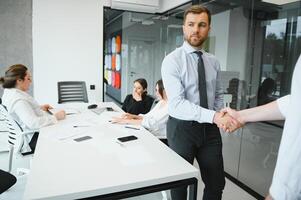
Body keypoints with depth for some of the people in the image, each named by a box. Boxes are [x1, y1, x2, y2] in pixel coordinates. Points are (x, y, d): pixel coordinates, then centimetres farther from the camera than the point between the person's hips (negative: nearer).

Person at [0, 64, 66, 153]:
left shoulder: (9, 92, 4)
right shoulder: (18, 100, -29)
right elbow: (33, 123, -37)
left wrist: (39, 108, 11)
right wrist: (55, 117, -27)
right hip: (33, 139, -10)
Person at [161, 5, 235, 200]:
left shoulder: (214, 61, 5)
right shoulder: (172, 60, -13)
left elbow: (218, 95, 14)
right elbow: (177, 103, -23)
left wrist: (219, 116, -4)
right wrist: (213, 116, -32)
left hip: (210, 129, 5)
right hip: (182, 128, -4)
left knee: (217, 184, 13)